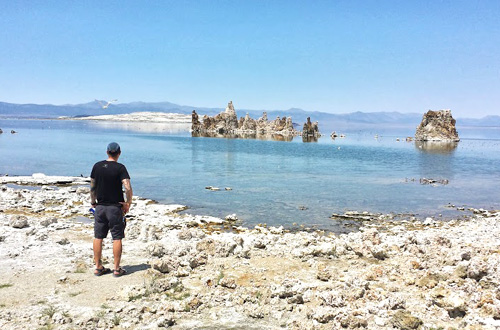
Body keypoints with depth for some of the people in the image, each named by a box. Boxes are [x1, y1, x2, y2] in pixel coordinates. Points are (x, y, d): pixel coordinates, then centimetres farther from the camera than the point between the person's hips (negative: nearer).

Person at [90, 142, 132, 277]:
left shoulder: (97, 166, 3)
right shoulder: (120, 168, -11)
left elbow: (92, 187, 10)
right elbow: (128, 188, -20)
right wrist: (128, 203, -7)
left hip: (100, 207, 4)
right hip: (115, 207, -4)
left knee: (98, 237, 11)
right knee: (117, 238, 4)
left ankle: (98, 267, 18)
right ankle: (117, 269, 8)